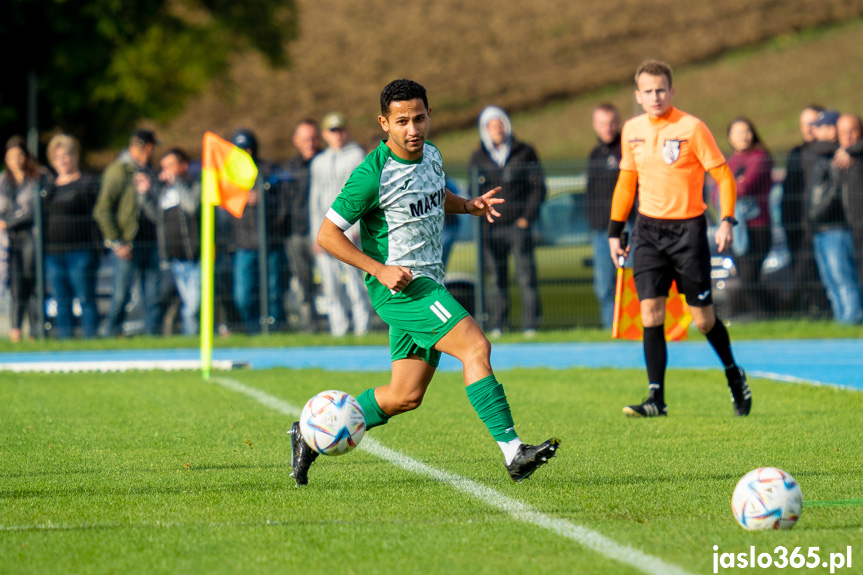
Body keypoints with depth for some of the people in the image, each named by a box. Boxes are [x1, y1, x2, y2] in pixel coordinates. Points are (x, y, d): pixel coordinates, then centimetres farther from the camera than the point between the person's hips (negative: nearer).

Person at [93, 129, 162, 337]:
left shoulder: (148, 172, 16)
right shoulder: (118, 171, -7)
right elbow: (102, 211, -11)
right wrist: (117, 243, -13)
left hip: (150, 241, 7)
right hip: (128, 244, -7)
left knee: (154, 295, 5)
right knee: (121, 294, -4)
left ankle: (153, 332, 9)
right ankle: (111, 335, 4)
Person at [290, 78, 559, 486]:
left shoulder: (431, 155, 7)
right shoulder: (373, 174, -17)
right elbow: (327, 235, -14)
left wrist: (468, 205, 10)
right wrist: (380, 269, -21)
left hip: (428, 283, 9)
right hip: (398, 286, -9)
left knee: (405, 396, 10)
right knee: (475, 346, -23)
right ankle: (512, 452, -25)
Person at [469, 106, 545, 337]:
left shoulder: (524, 153, 7)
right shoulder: (478, 157, 12)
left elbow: (538, 186, 5)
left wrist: (528, 216, -5)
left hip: (519, 224, -2)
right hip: (491, 227, 2)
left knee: (526, 273, -5)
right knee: (496, 276, 2)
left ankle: (530, 324, -3)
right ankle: (497, 324, 5)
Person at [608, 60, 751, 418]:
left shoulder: (691, 128, -9)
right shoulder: (632, 131, 6)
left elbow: (723, 176, -6)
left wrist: (727, 221, -17)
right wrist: (614, 231, 16)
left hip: (688, 227, -4)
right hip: (648, 229, 4)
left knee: (702, 318, 2)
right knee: (650, 313, -8)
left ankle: (733, 374, 29)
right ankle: (656, 398, -6)